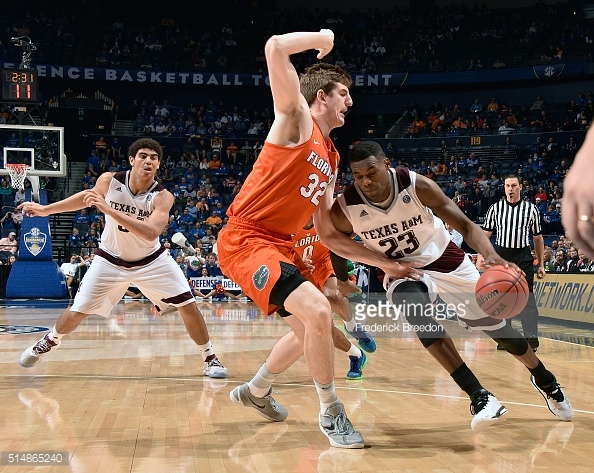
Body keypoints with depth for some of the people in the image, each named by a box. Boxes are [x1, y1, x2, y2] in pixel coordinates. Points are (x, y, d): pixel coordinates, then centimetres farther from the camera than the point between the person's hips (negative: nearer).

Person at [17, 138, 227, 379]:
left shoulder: (162, 196, -25)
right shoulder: (109, 180, -18)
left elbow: (151, 233, -42)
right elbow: (88, 196, 6)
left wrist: (109, 210, -47)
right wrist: (45, 209, 13)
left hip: (151, 260, -1)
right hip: (111, 259, 1)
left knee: (188, 305, -12)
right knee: (77, 312, 2)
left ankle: (210, 358, 7)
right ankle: (49, 341, 34)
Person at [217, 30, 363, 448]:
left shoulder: (331, 158, 17)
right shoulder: (296, 119, -7)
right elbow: (276, 48, -21)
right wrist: (322, 40, -6)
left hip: (280, 245, 10)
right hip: (245, 239, -10)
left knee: (308, 328, 21)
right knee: (317, 312, -24)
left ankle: (256, 391, 43)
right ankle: (331, 413, -6)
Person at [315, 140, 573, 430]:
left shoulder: (417, 186, -26)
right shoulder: (345, 208, -26)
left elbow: (465, 225, -24)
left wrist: (491, 256, -44)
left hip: (446, 261, 1)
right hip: (403, 270, 0)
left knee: (497, 326, 6)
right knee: (416, 311, -35)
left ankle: (544, 380, 38)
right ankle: (479, 396, -26)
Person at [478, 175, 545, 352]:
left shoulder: (531, 209, 5)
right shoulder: (495, 208, 5)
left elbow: (538, 238, 9)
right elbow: (486, 234, 7)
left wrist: (541, 265, 6)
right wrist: (481, 255, -7)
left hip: (523, 257, -2)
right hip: (501, 255, 2)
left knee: (526, 295, -12)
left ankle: (531, 337, -16)